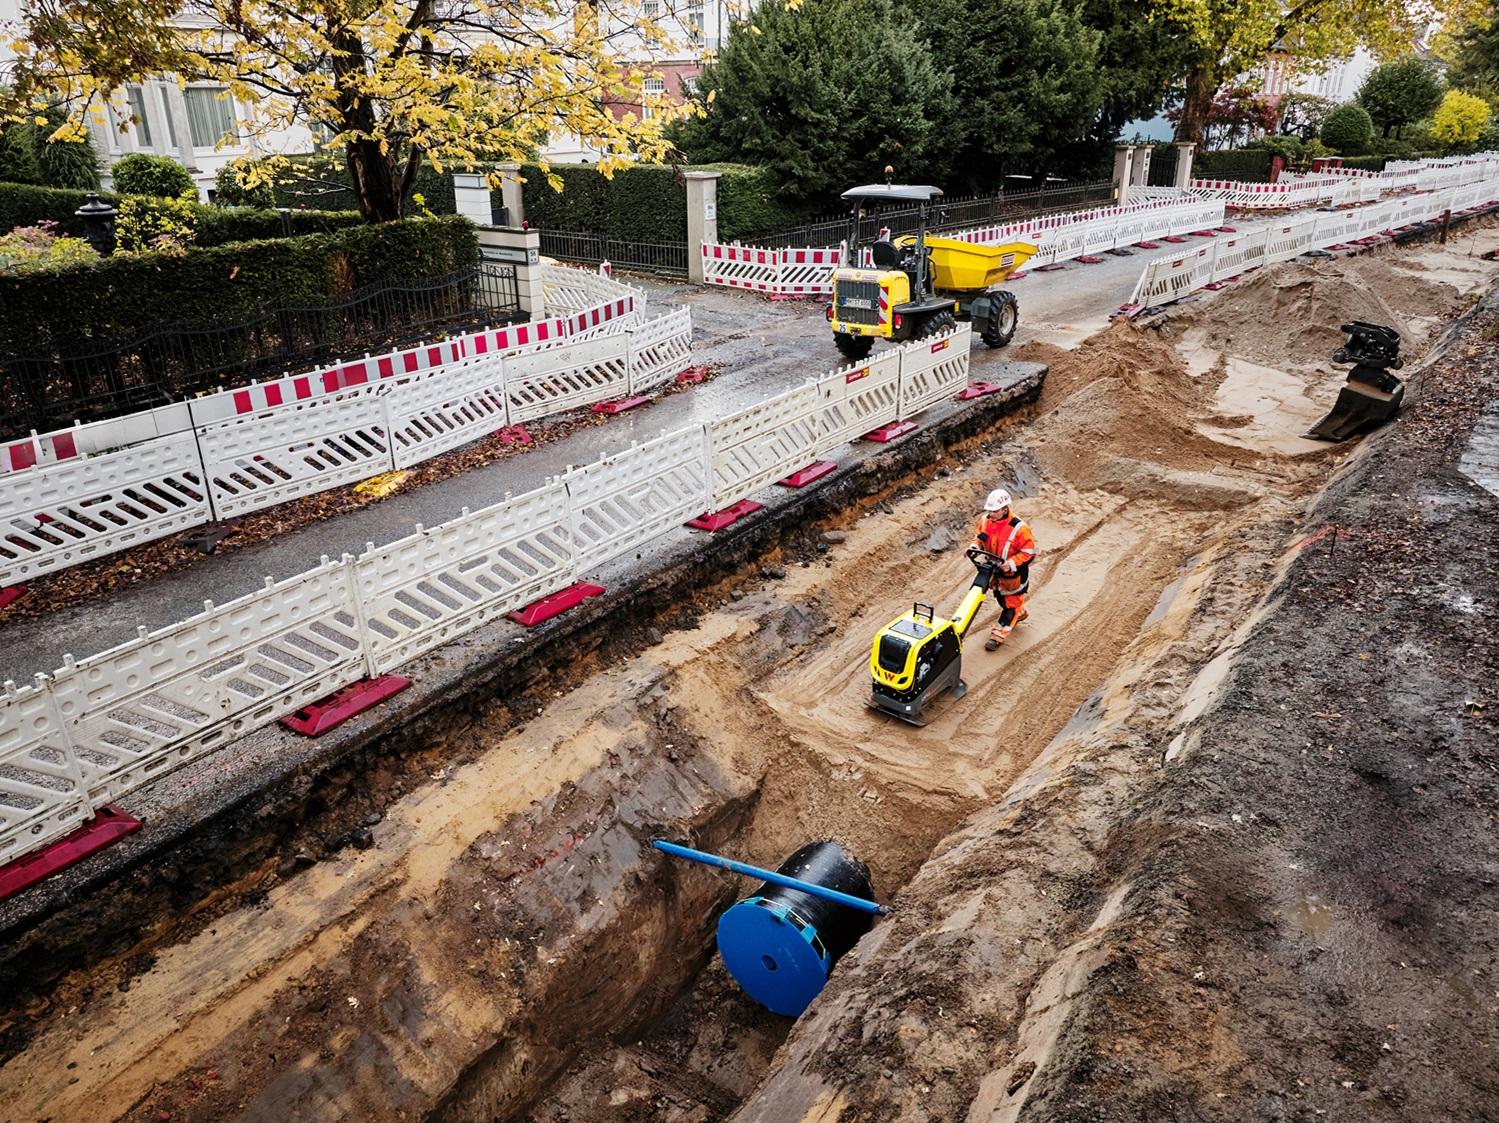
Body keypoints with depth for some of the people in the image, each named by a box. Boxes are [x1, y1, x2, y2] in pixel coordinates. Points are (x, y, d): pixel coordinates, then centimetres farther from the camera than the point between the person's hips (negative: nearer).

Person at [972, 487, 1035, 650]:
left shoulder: (1019, 528, -30)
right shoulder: (985, 520, -14)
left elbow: (1029, 552, -23)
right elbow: (979, 537, 4)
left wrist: (1012, 563, -34)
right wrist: (974, 547, -18)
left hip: (1014, 573, -7)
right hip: (994, 568, 7)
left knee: (1011, 603, 6)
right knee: (1001, 597, 28)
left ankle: (998, 634, 16)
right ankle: (1020, 613, 56)